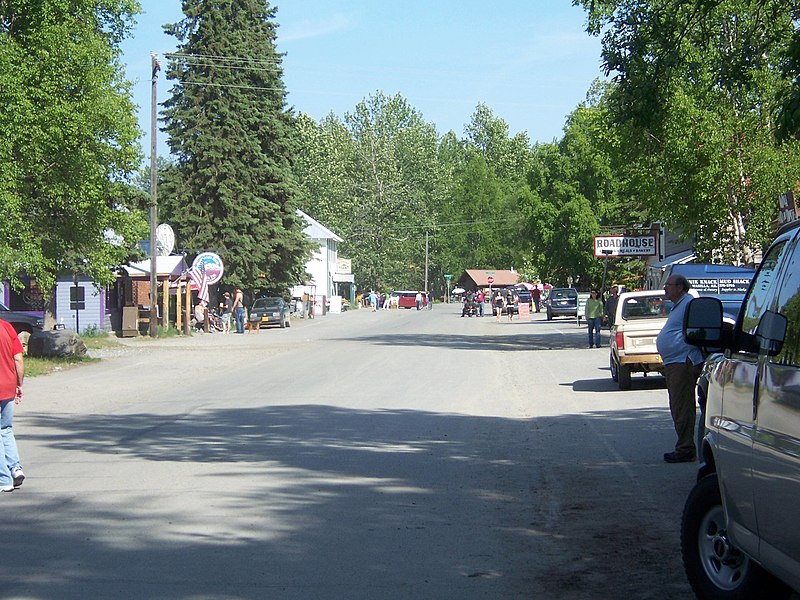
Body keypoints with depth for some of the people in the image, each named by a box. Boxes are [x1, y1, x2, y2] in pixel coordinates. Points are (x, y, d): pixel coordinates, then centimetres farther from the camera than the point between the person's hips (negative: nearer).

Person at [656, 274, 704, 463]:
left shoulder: (689, 304, -13)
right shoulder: (678, 306, 21)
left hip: (683, 363, -11)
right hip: (674, 363, 11)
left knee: (682, 408, -9)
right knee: (678, 407, 14)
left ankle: (685, 449, -6)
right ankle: (684, 448, 21)